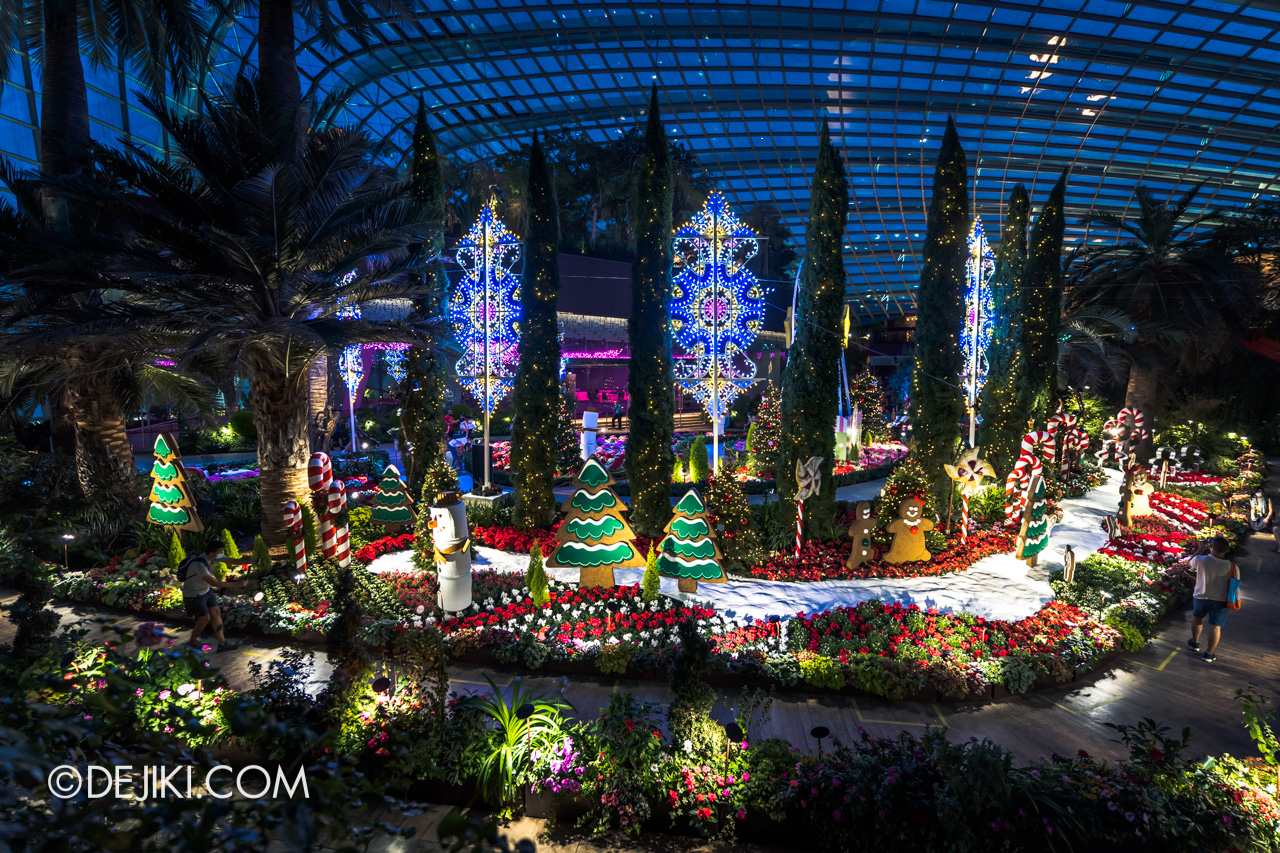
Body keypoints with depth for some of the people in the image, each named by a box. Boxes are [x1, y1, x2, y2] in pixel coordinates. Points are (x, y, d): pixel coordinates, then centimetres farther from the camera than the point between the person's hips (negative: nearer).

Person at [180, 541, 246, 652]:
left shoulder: (212, 556, -12)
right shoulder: (199, 565, -35)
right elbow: (214, 583, -35)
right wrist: (235, 584, -33)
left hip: (206, 590, 8)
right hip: (194, 595, -8)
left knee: (216, 612, 4)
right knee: (205, 618, -2)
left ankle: (222, 643, 9)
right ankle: (191, 643, 23)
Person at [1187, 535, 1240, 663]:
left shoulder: (1201, 560, -22)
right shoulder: (1232, 567, -17)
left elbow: (1191, 562, 2)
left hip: (1201, 597, 0)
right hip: (1221, 600, 0)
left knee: (1197, 618, 26)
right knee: (1215, 626, 10)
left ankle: (1195, 642, 41)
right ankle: (1209, 654, 16)